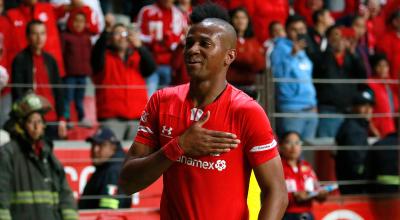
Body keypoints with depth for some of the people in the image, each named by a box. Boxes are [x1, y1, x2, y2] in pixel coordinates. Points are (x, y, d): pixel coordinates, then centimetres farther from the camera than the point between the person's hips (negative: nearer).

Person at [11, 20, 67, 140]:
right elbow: (17, 92, -6)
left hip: (52, 120, 5)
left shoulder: (50, 60, 13)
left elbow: (58, 91, 14)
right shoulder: (20, 60, -1)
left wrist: (61, 118, 8)